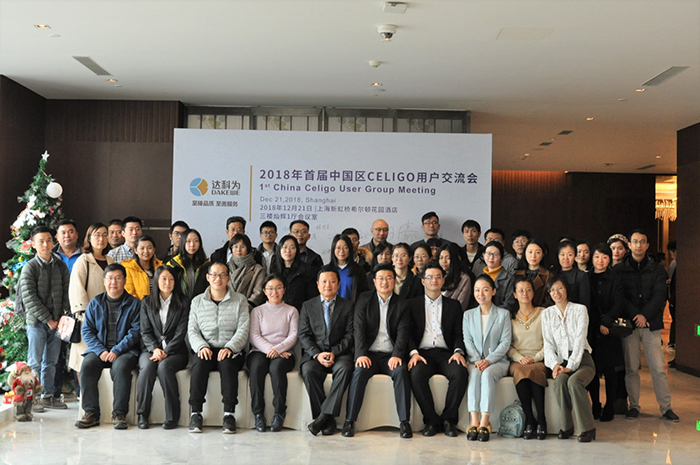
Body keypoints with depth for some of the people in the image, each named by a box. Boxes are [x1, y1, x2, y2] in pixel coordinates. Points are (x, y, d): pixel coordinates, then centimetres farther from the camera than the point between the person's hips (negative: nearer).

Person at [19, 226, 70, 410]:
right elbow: (29, 298, -9)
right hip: (37, 321, -4)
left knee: (51, 362, 10)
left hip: (57, 322, 4)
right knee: (35, 362, 1)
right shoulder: (29, 267, -4)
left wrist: (63, 316, -4)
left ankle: (49, 396, 19)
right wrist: (47, 319, -11)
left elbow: (66, 292, 8)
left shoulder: (61, 266, 7)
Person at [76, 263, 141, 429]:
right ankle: (91, 413, -18)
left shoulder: (134, 303, 5)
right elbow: (87, 330, 7)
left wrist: (117, 350, -16)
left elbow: (135, 332, -4)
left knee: (121, 366, -33)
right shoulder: (95, 303, 14)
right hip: (99, 349, 3)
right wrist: (101, 350, -9)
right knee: (87, 365, -27)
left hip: (125, 351, -3)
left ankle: (119, 414, -24)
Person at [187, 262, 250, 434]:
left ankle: (229, 413, -30)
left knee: (227, 362, -35)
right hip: (206, 350, 1)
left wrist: (229, 348, -18)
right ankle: (196, 413, -26)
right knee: (199, 363, -32)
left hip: (231, 351, -1)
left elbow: (243, 330, -2)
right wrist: (201, 346, -13)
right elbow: (192, 330, 7)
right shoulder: (197, 301, 14)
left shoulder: (240, 300, 7)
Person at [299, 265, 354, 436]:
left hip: (340, 353, -1)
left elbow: (350, 334, 2)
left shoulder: (347, 306, 11)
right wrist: (317, 354, -12)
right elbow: (303, 335, 5)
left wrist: (334, 353, -13)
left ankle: (324, 415, -29)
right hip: (314, 353, 1)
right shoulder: (308, 306, 14)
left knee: (345, 369, -34)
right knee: (308, 371, -31)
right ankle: (328, 421, -24)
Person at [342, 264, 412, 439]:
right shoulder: (364, 300, 7)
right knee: (359, 372, -30)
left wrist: (397, 355, -19)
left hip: (391, 355, 1)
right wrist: (361, 354, -18)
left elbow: (403, 332, -2)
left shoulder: (401, 303, 9)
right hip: (369, 354, 0)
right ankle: (349, 420, -23)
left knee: (401, 371, -30)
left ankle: (404, 421, -24)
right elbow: (359, 329, -3)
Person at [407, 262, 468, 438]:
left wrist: (458, 351, -9)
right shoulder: (412, 304, 15)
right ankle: (431, 420, -17)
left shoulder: (453, 305, 19)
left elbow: (458, 334, 11)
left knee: (460, 372, -31)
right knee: (416, 374, -34)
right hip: (423, 352, -1)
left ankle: (449, 419, -14)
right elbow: (408, 333, 7)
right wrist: (413, 353, -12)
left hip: (446, 353, 1)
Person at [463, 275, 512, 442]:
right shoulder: (468, 315, 15)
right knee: (474, 374, -32)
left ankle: (484, 423, -39)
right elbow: (467, 341, 5)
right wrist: (477, 360, -13)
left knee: (487, 374, -34)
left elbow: (505, 342, -1)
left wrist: (488, 360, -15)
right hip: (475, 360, 2)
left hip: (497, 361, -2)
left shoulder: (503, 314, 8)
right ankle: (474, 422, -37)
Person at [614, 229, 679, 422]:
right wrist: (635, 315, -14)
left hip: (651, 324, 1)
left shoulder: (657, 269, 8)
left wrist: (645, 315, -14)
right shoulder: (619, 270, 5)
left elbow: (660, 296, -2)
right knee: (631, 368, 3)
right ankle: (634, 406, 13)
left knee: (659, 368, -1)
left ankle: (666, 407, 8)